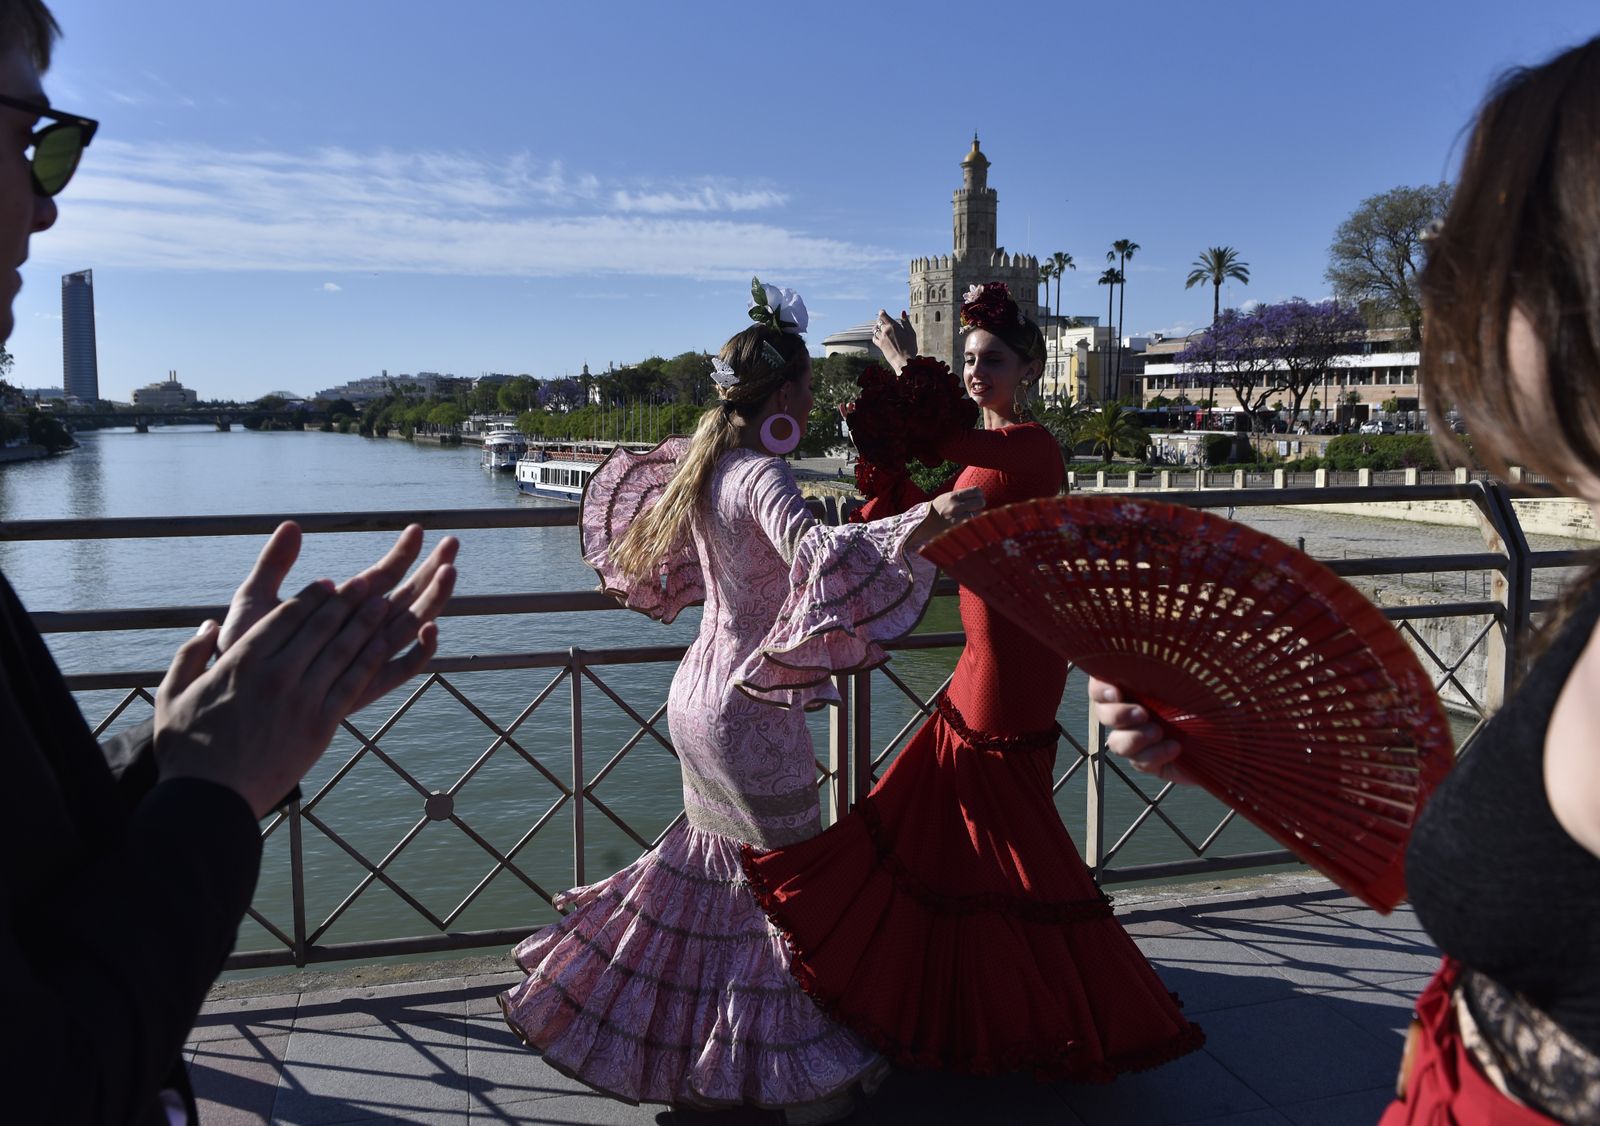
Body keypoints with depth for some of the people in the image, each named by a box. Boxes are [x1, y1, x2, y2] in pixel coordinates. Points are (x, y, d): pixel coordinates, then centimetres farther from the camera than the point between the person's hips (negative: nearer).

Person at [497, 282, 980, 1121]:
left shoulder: (701, 462, 6)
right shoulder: (761, 476, -21)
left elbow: (652, 556, 26)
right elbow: (817, 551, -41)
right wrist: (928, 517, -50)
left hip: (699, 691, 9)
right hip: (749, 707, -9)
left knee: (715, 866, 24)